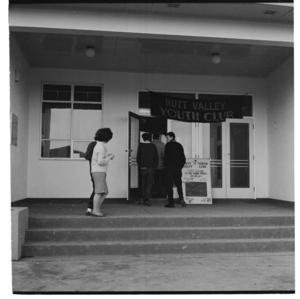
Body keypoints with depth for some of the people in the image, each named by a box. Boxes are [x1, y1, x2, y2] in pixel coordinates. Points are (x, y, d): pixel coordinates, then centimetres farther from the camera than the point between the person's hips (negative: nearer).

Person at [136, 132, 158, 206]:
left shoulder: (141, 146, -4)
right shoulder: (153, 146, -1)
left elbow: (138, 157, -3)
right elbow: (156, 157, 2)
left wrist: (139, 166, 9)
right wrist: (155, 165, 15)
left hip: (143, 167, 0)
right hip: (151, 168, 0)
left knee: (143, 183, 13)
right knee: (149, 184, 1)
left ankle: (143, 199, 15)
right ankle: (147, 199, -11)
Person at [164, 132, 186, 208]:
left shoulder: (168, 145, -5)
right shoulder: (179, 145, 12)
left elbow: (166, 156, -11)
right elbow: (183, 158, 12)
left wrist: (165, 166, 1)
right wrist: (180, 166, 15)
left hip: (169, 168, -5)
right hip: (178, 168, 5)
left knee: (169, 185, 0)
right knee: (179, 184, 12)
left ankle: (171, 202, -2)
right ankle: (181, 198, -9)